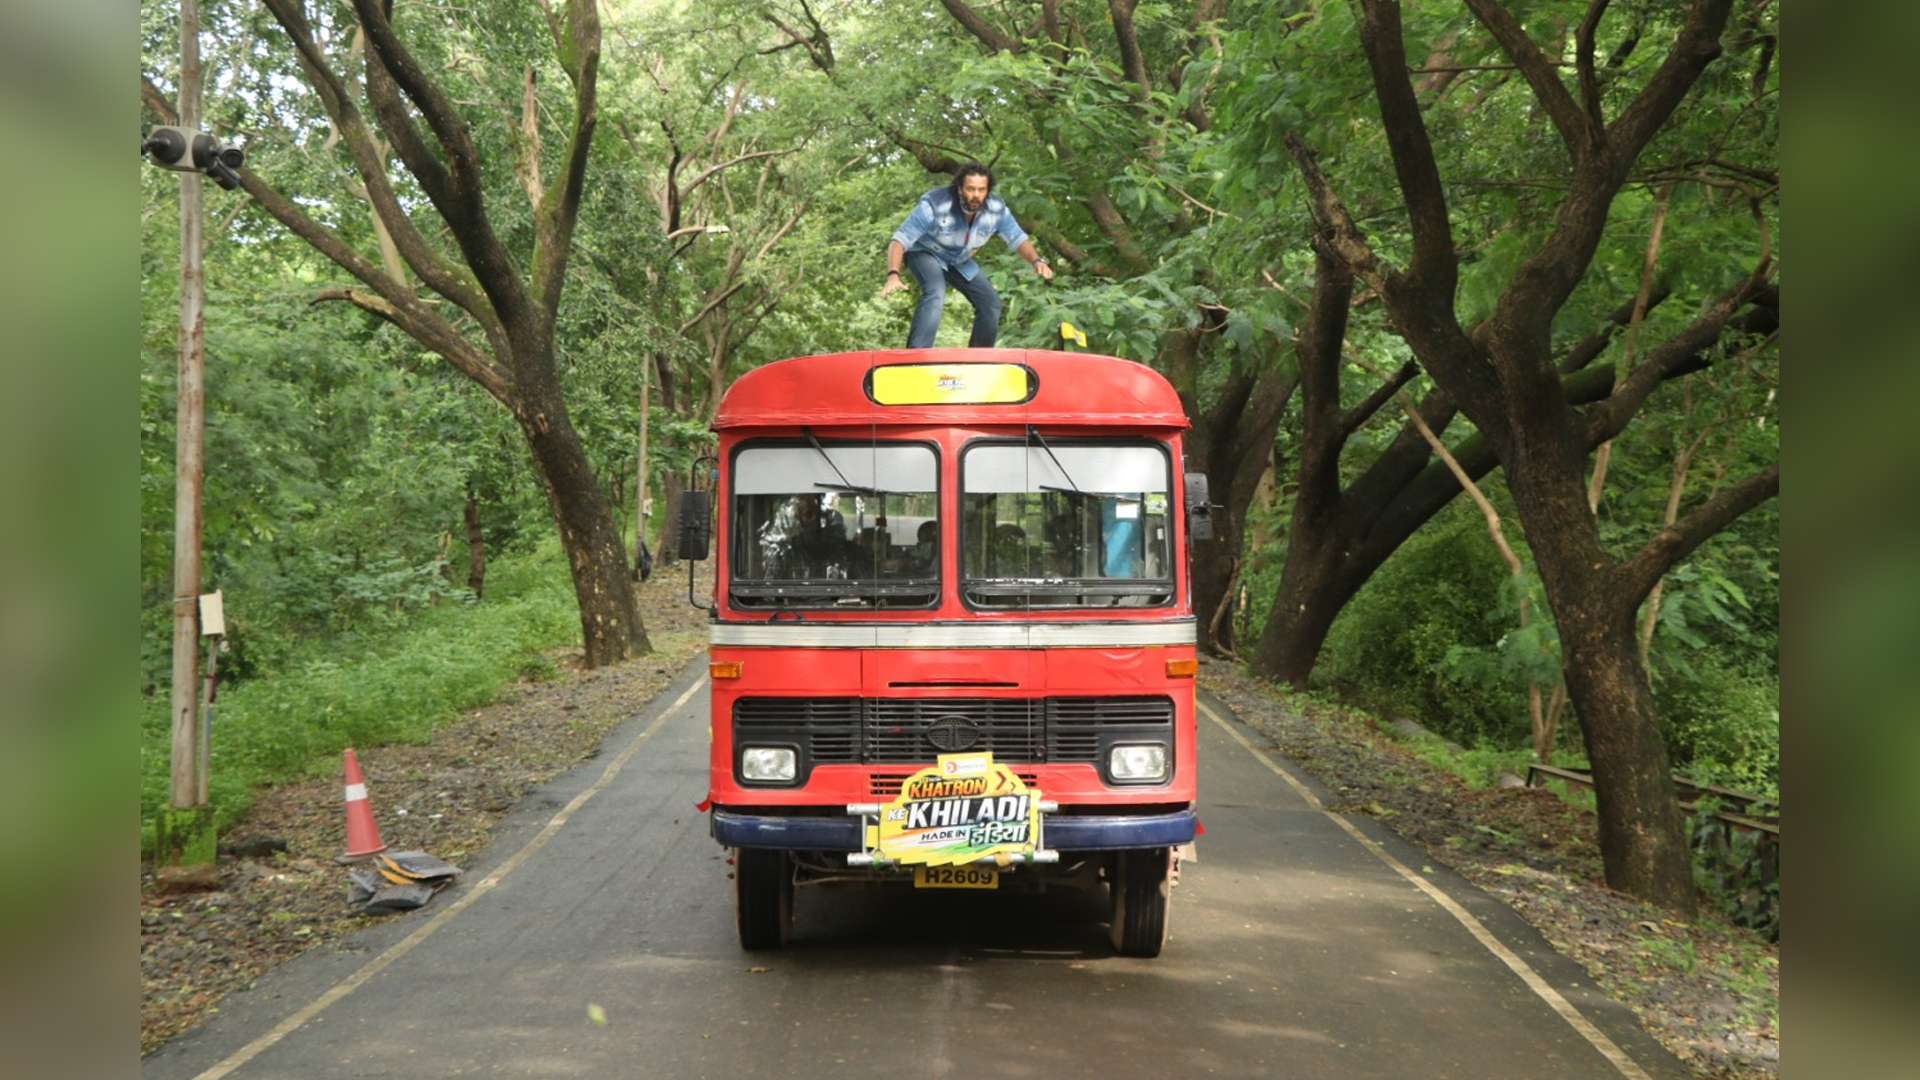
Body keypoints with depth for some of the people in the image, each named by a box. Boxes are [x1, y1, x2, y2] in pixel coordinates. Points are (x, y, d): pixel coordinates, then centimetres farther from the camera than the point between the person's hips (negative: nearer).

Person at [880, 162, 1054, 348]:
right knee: (935, 292, -34)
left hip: (959, 261, 6)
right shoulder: (935, 205, -36)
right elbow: (900, 239, -36)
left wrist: (1036, 261, -31)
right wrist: (893, 275, -52)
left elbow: (1017, 239, -10)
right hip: (925, 254, -6)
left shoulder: (996, 208, -21)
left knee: (990, 303, -1)